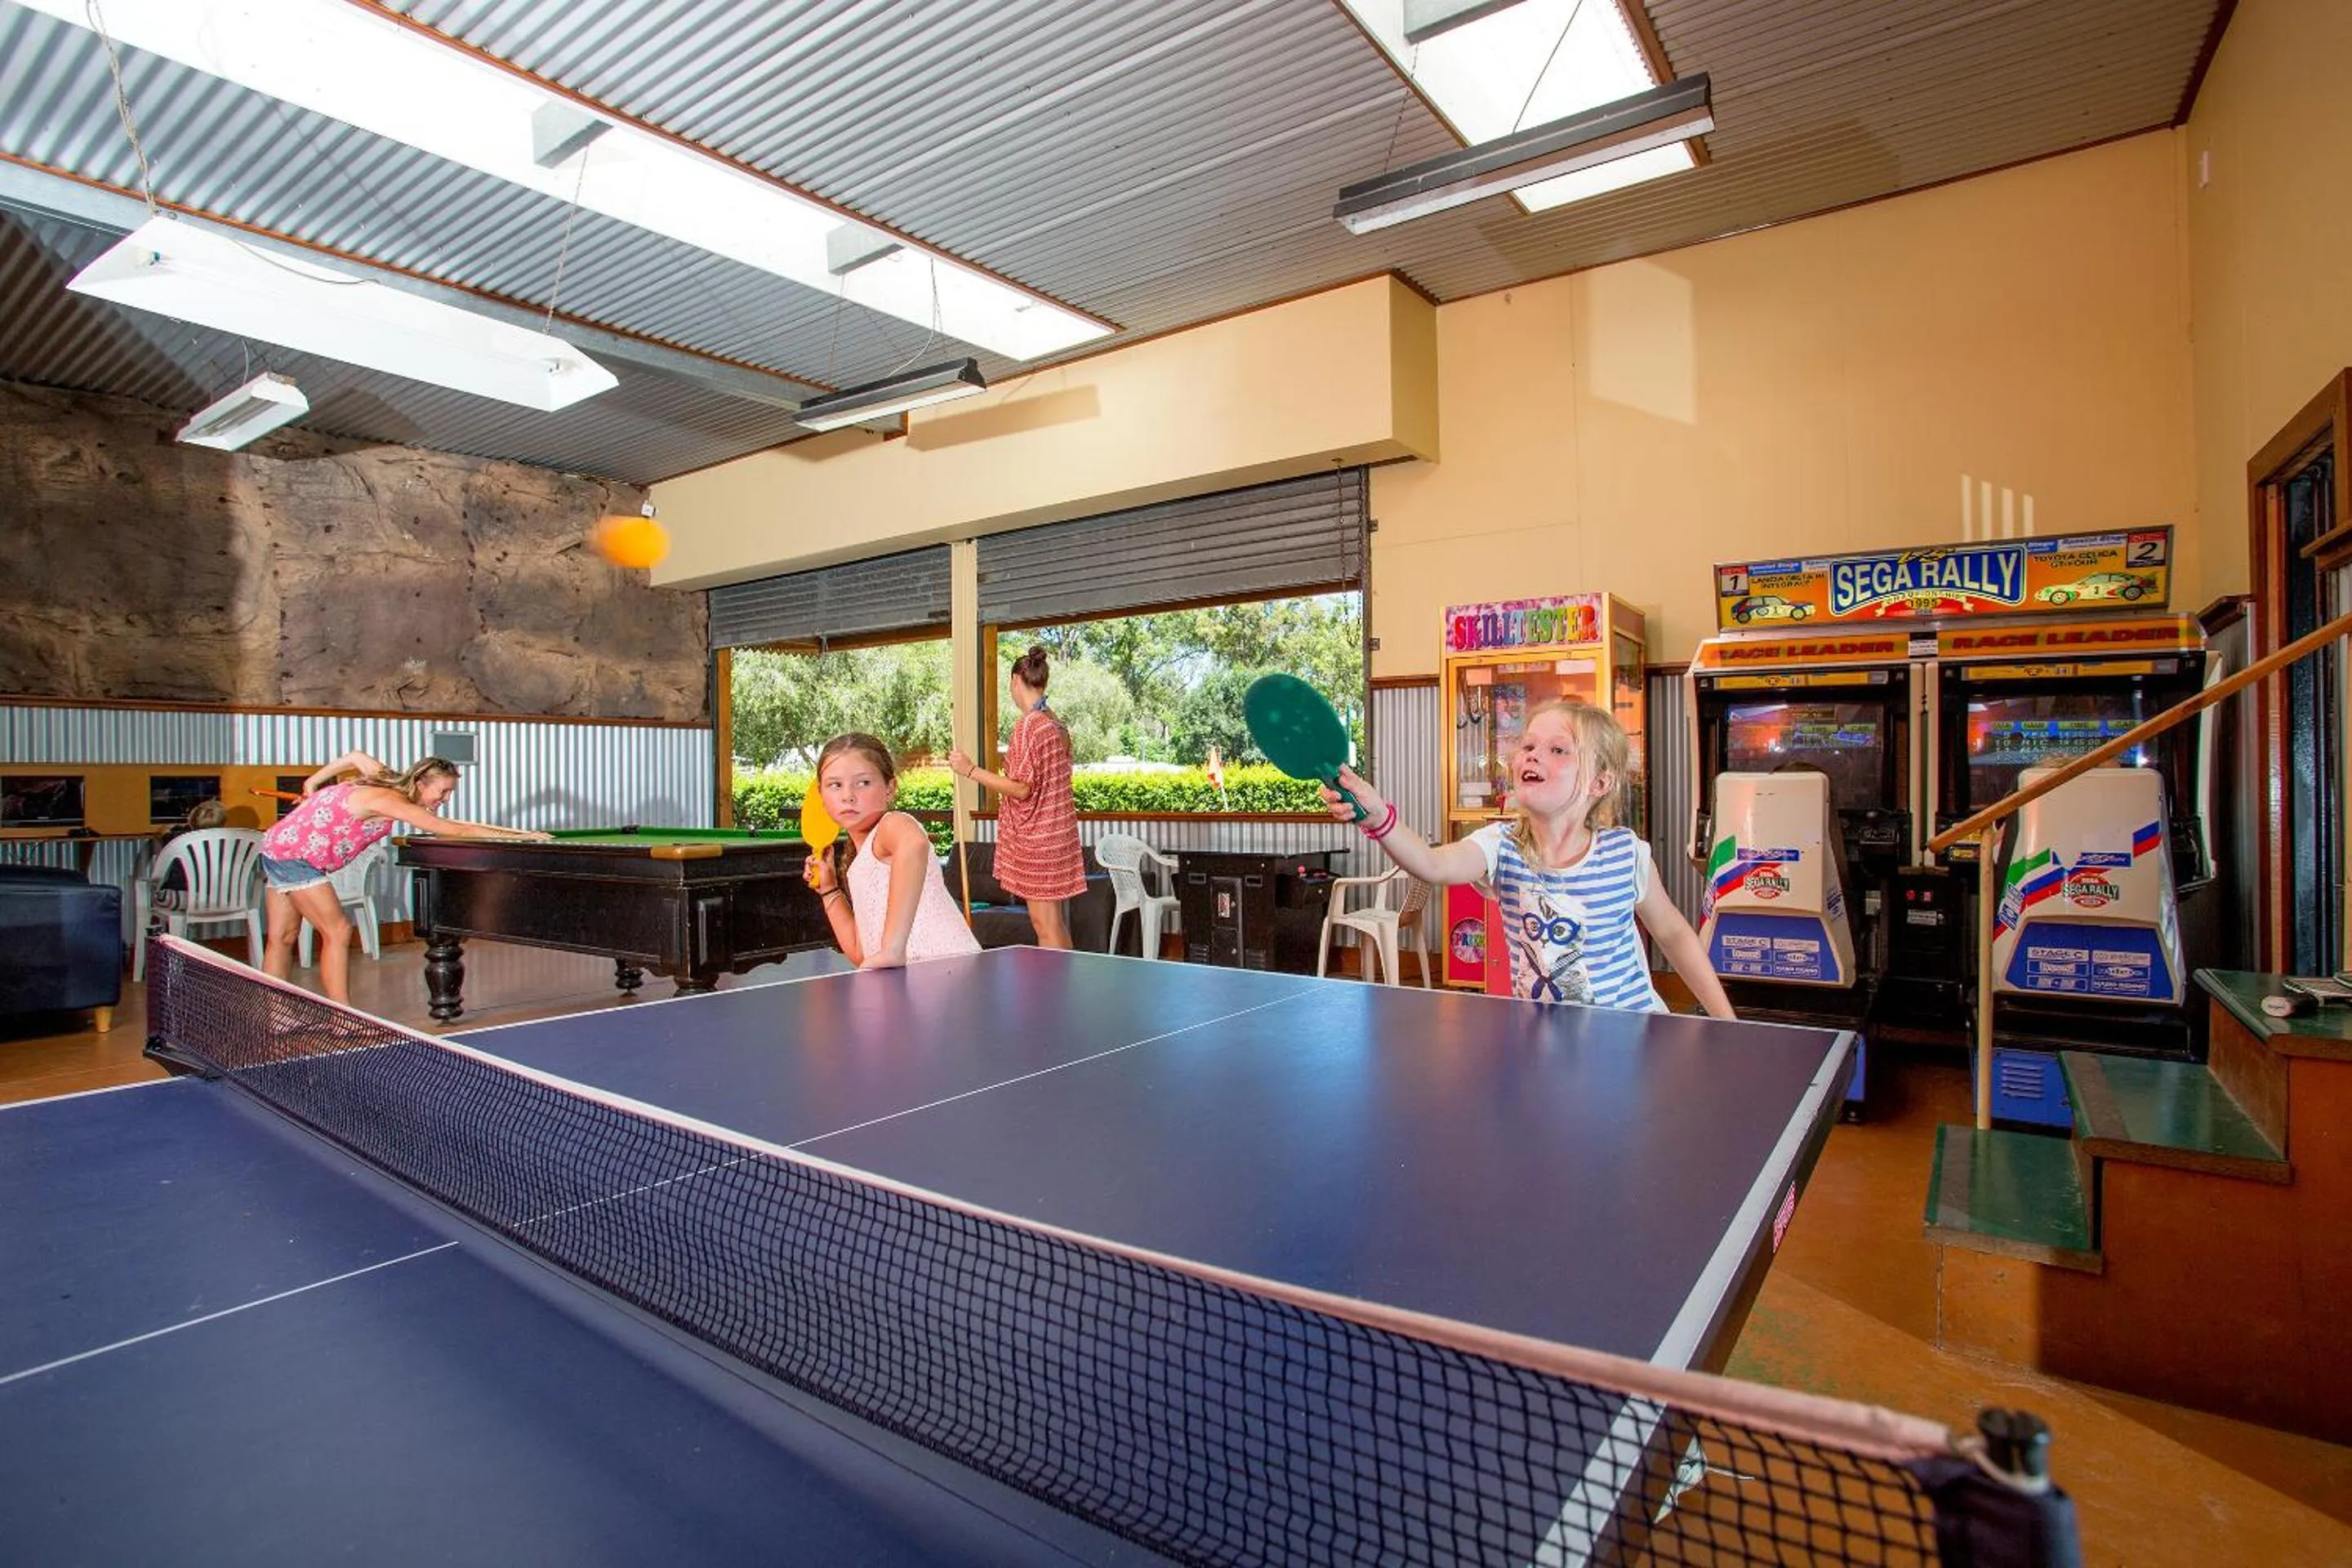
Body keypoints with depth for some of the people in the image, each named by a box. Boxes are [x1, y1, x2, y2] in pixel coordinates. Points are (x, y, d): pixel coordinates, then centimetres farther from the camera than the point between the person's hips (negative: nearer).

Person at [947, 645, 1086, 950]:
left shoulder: (1027, 725, -16)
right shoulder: (1056, 725, 10)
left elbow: (1022, 789, -19)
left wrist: (971, 770, -17)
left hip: (1037, 834, -9)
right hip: (1058, 831, 9)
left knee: (1045, 923, -5)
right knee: (1058, 923, 12)